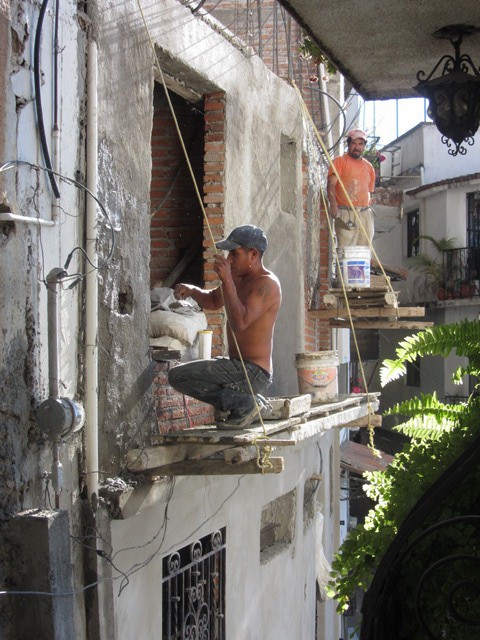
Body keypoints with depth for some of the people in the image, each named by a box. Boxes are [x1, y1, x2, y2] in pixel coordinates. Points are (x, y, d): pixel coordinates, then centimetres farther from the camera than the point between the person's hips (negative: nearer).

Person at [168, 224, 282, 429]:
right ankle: (241, 398, 11)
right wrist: (191, 290, 5)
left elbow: (240, 323, -30)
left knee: (177, 376, -17)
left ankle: (243, 403, -10)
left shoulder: (266, 283, -18)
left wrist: (227, 281, -29)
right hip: (238, 367, 11)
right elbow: (213, 301, 27)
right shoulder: (239, 278, 11)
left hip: (253, 373, -11)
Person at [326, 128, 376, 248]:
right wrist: (333, 204, -22)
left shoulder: (369, 167, 21)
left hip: (366, 214, 5)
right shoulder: (340, 161, 4)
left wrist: (369, 209, 14)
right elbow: (331, 184, -7)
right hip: (346, 214, -5)